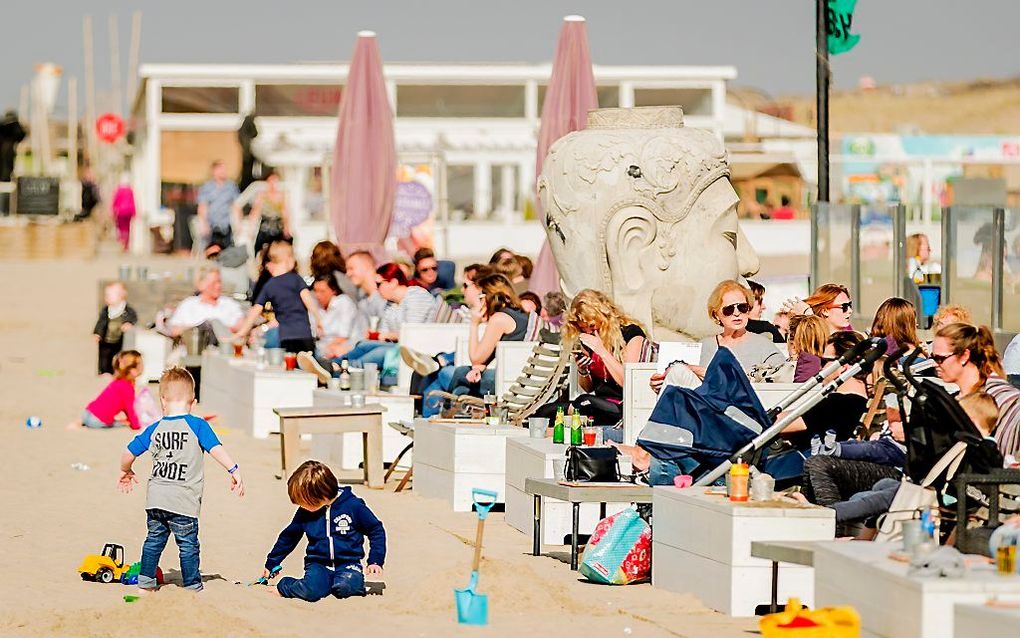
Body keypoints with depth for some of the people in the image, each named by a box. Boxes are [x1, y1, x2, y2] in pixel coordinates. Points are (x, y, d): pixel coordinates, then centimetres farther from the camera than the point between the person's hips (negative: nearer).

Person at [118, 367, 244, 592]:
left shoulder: (154, 429, 6)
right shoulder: (197, 425, -6)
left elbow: (129, 453, 11)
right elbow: (215, 448, -14)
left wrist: (125, 472, 30)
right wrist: (234, 470, -9)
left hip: (155, 498, 4)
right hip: (184, 502, -4)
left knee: (154, 540, 19)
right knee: (188, 545, 6)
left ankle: (145, 583, 25)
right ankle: (192, 588, 11)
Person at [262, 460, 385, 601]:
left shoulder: (353, 506, -8)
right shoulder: (304, 512, 2)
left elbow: (376, 531, 3)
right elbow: (288, 537, 19)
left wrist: (375, 562, -4)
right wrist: (271, 564, 27)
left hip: (347, 564, -2)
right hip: (318, 564, 2)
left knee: (344, 588, -36)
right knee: (310, 591, -30)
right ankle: (283, 586, 0)